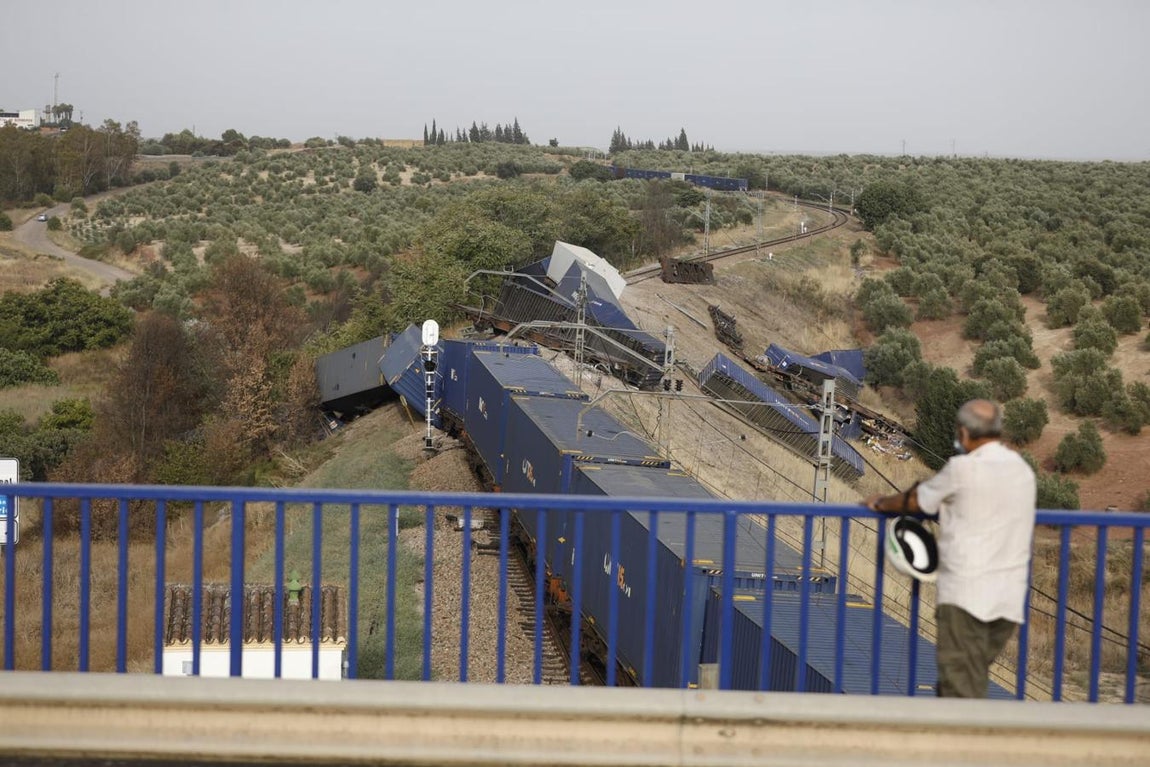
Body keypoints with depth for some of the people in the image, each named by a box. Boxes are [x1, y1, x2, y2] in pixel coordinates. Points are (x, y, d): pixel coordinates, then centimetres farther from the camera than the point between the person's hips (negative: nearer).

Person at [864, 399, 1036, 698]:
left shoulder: (963, 468, -9)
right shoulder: (1023, 470, 12)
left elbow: (915, 501, 4)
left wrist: (881, 503, 21)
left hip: (967, 594, -7)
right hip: (1010, 598, 7)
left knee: (959, 688, -5)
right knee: (973, 681, 13)